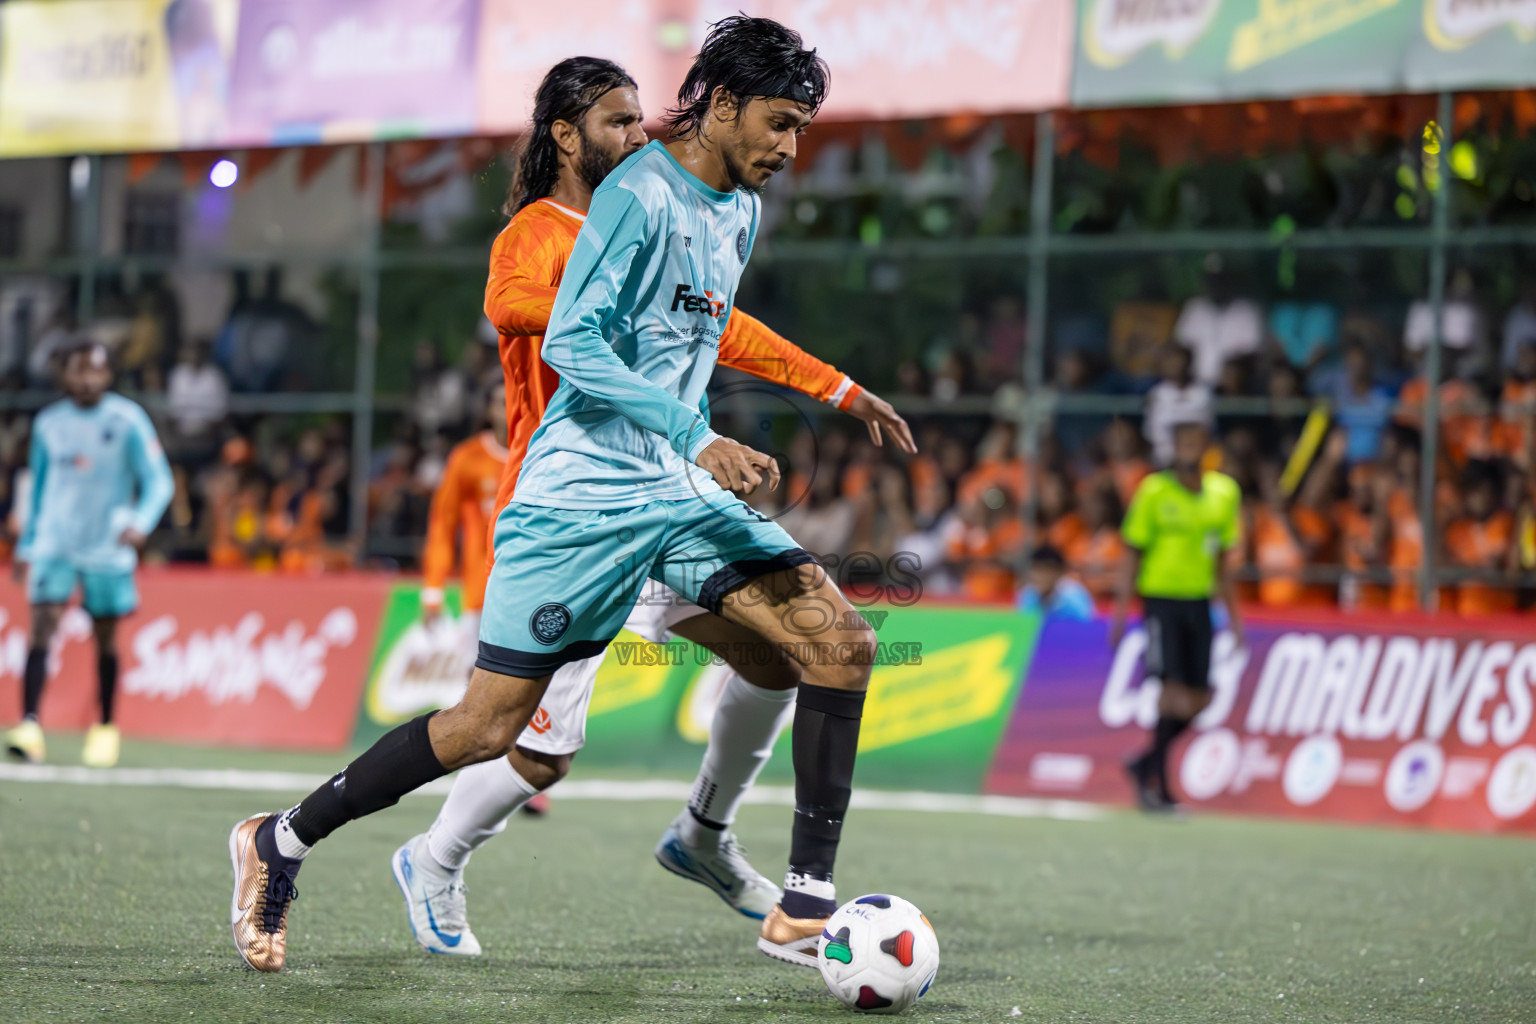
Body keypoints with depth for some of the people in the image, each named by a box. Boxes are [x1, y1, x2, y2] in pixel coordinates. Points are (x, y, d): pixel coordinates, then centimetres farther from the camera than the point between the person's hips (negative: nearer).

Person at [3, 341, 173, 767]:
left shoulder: (128, 421, -4)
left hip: (107, 547, -2)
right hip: (54, 544, 2)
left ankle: (105, 730, 23)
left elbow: (158, 481, -5)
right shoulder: (48, 424, 7)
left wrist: (141, 523, -23)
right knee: (42, 627, -13)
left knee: (106, 637, 8)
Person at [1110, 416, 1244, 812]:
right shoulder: (1154, 491, -5)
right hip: (1161, 597, -5)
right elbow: (1133, 553, -2)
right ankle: (1158, 784, -3)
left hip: (1199, 601, 5)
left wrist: (1232, 613, 15)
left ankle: (1145, 764, 22)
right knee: (1174, 691, -13)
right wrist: (1122, 608, -9)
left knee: (1199, 699, 3)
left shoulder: (1224, 493, 8)